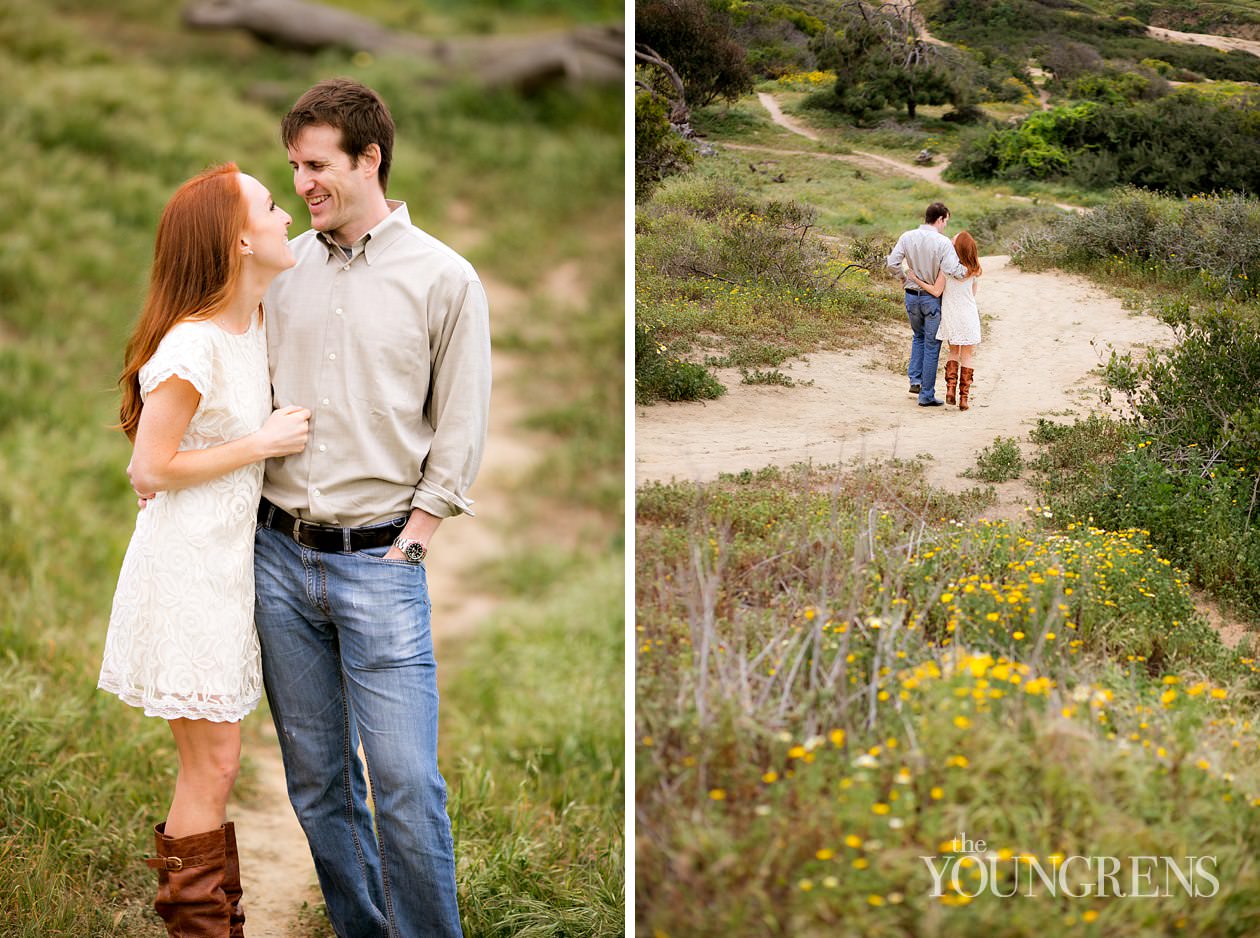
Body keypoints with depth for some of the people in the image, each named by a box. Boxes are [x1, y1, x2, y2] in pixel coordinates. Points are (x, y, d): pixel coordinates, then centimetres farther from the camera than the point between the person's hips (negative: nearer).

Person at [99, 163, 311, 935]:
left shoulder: (255, 324, 7)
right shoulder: (193, 345, -20)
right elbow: (151, 469, -19)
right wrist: (261, 444, -16)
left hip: (224, 565, 9)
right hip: (185, 569, -9)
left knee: (213, 763, 15)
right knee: (212, 763, -3)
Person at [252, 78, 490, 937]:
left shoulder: (445, 279, -3)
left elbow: (460, 433, -1)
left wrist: (406, 546, -6)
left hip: (379, 557, -4)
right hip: (280, 552, 4)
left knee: (406, 786, -8)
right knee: (316, 779, 10)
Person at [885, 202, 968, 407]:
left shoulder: (908, 237, -5)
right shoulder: (942, 242, -18)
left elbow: (892, 263, -8)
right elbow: (952, 270, -28)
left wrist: (904, 278, 9)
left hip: (912, 296, 4)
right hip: (933, 299, -4)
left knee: (918, 336, 28)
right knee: (931, 346, 6)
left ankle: (915, 379, 16)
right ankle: (926, 395, 10)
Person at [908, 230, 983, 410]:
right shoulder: (973, 270, -5)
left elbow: (936, 291, -15)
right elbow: (972, 293, 5)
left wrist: (916, 279, -9)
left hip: (949, 315, 0)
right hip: (968, 316, 0)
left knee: (954, 351, 20)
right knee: (966, 356, 9)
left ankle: (950, 388, 5)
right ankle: (964, 397, 8)